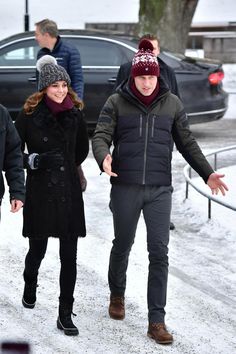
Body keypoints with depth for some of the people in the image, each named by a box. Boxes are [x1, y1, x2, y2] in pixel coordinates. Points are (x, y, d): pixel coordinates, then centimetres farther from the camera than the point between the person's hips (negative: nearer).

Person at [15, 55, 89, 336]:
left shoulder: (75, 113, 3)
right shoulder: (29, 115, -7)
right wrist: (34, 160, -18)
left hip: (69, 192, 2)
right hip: (40, 192, -2)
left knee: (69, 256, -2)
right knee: (37, 250, 11)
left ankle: (65, 315, 5)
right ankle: (29, 288, 43)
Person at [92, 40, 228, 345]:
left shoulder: (172, 103, 5)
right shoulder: (117, 102, -1)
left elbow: (186, 143, 12)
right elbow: (101, 135, -7)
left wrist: (207, 173, 7)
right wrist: (103, 158, -29)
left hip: (160, 189, 1)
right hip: (125, 188, -1)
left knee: (159, 253, -4)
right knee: (122, 245, 14)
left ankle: (156, 320, 0)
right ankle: (117, 295, 41)